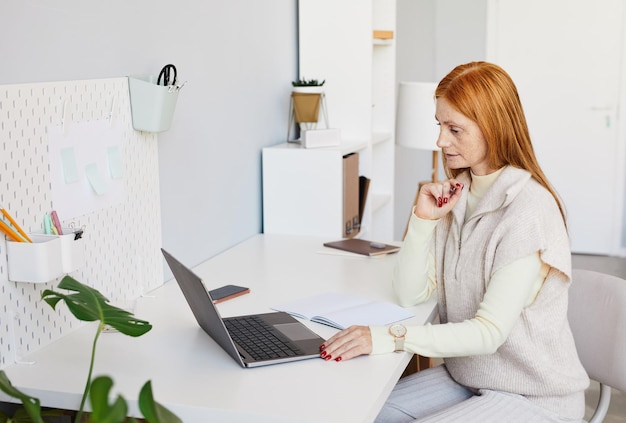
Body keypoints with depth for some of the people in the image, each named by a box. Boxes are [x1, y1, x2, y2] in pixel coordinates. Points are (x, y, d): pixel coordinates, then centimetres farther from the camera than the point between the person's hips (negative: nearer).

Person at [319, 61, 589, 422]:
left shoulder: (529, 208, -22)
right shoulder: (457, 196, 2)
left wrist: (389, 338, -35)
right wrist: (423, 219, -13)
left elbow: (489, 332, -27)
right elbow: (410, 294, -1)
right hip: (466, 377, 7)